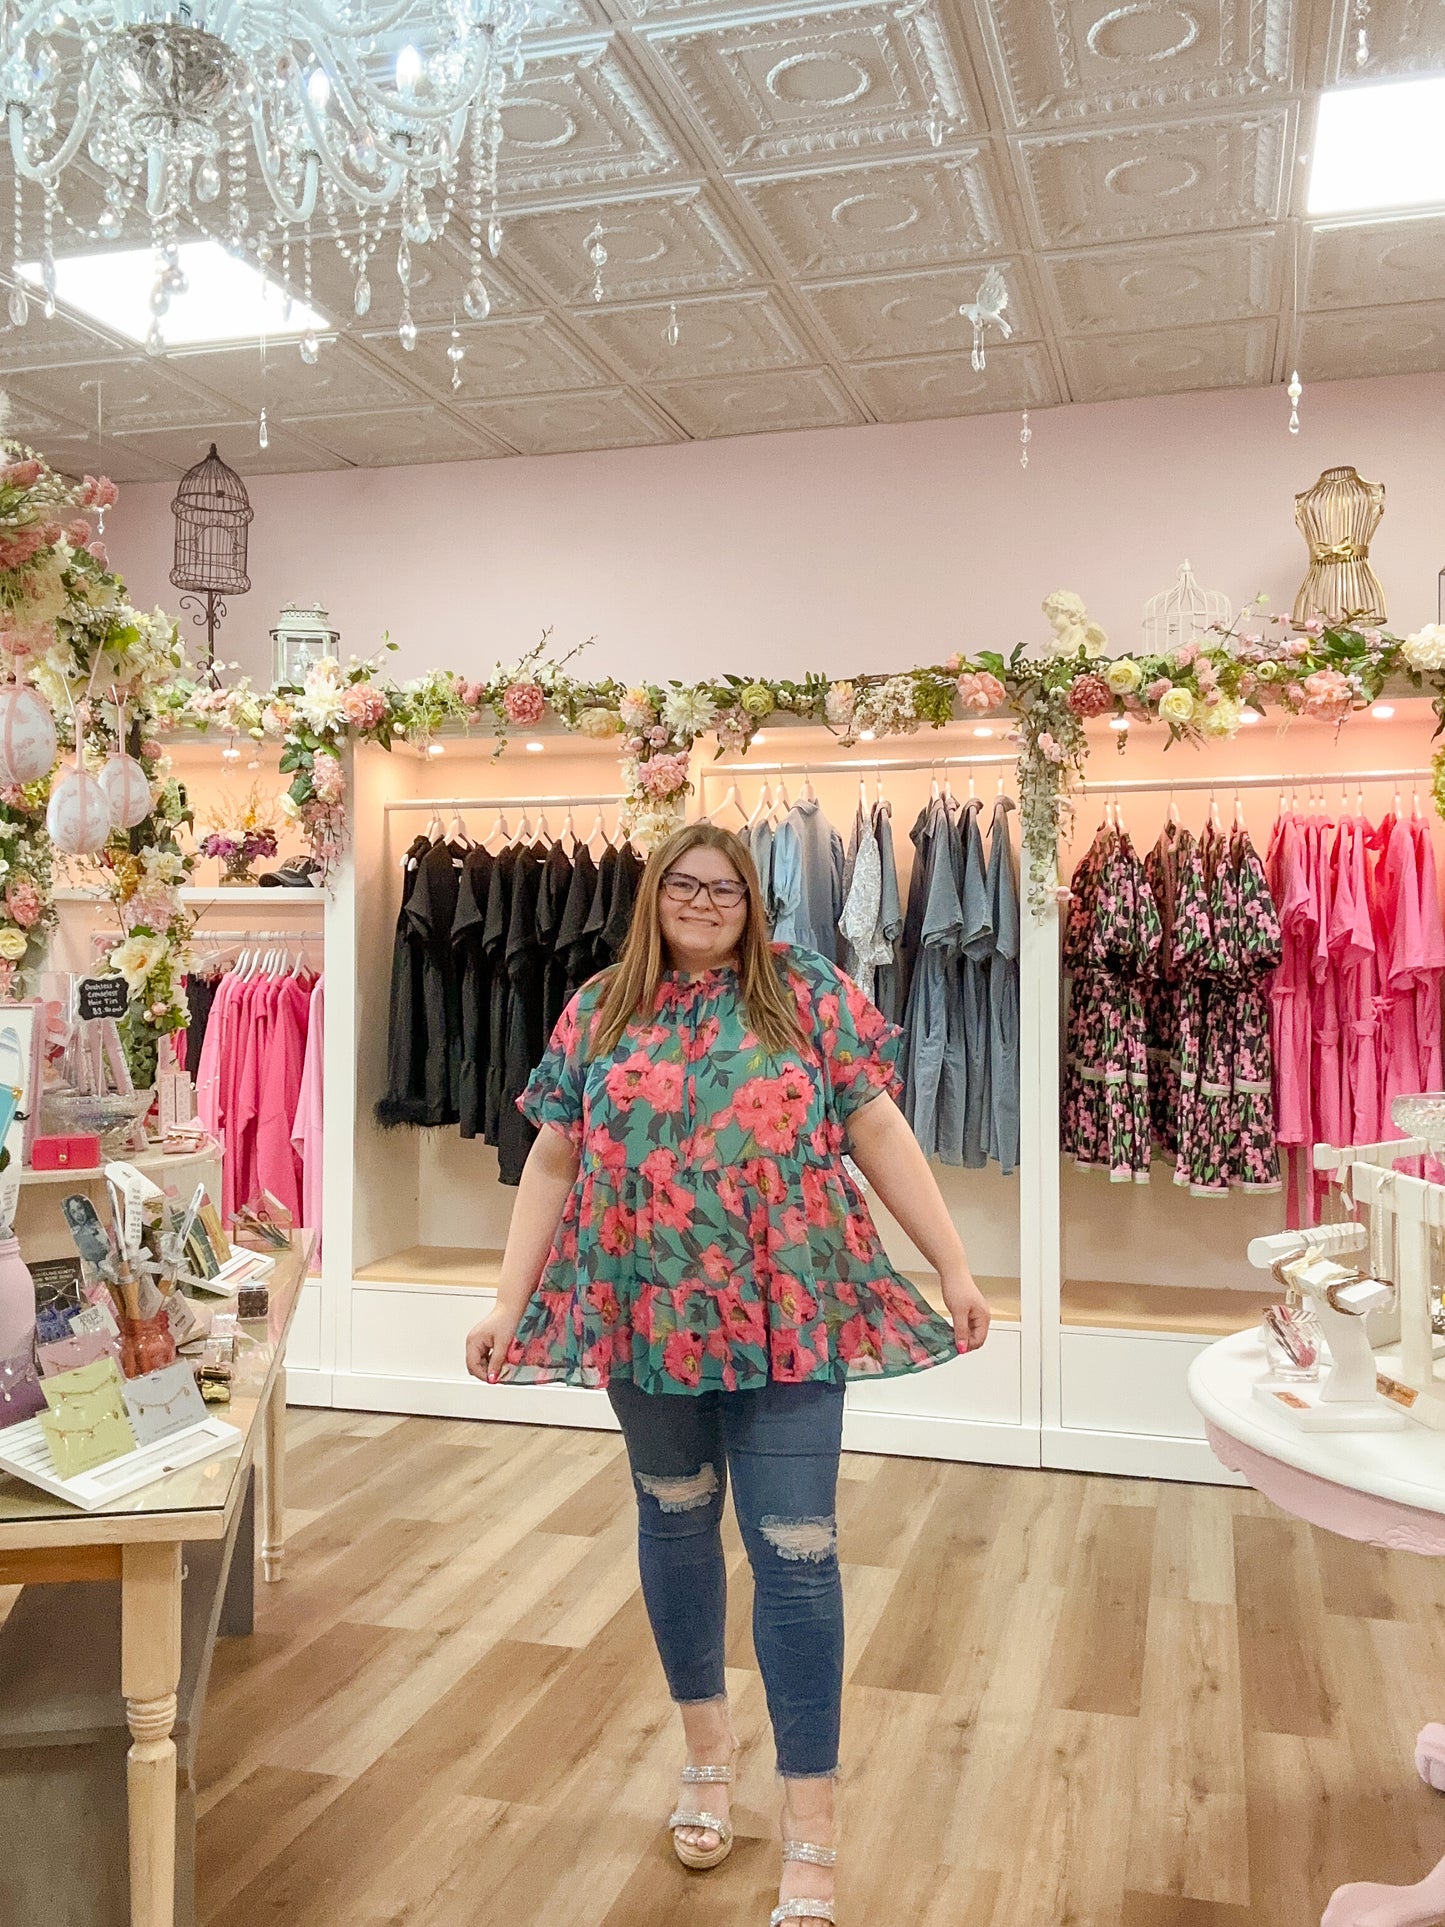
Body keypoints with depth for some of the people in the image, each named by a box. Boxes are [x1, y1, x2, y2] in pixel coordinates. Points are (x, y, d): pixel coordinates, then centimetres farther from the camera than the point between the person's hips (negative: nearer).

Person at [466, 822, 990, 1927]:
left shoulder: (809, 994, 0)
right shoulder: (599, 1013, 5)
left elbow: (880, 1135, -1)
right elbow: (552, 1164, 5)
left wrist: (956, 1267, -4)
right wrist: (509, 1305, 0)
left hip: (791, 1317, -2)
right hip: (648, 1320, 3)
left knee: (795, 1551, -2)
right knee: (676, 1522, 17)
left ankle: (812, 1834, 11)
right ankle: (707, 1747, 40)